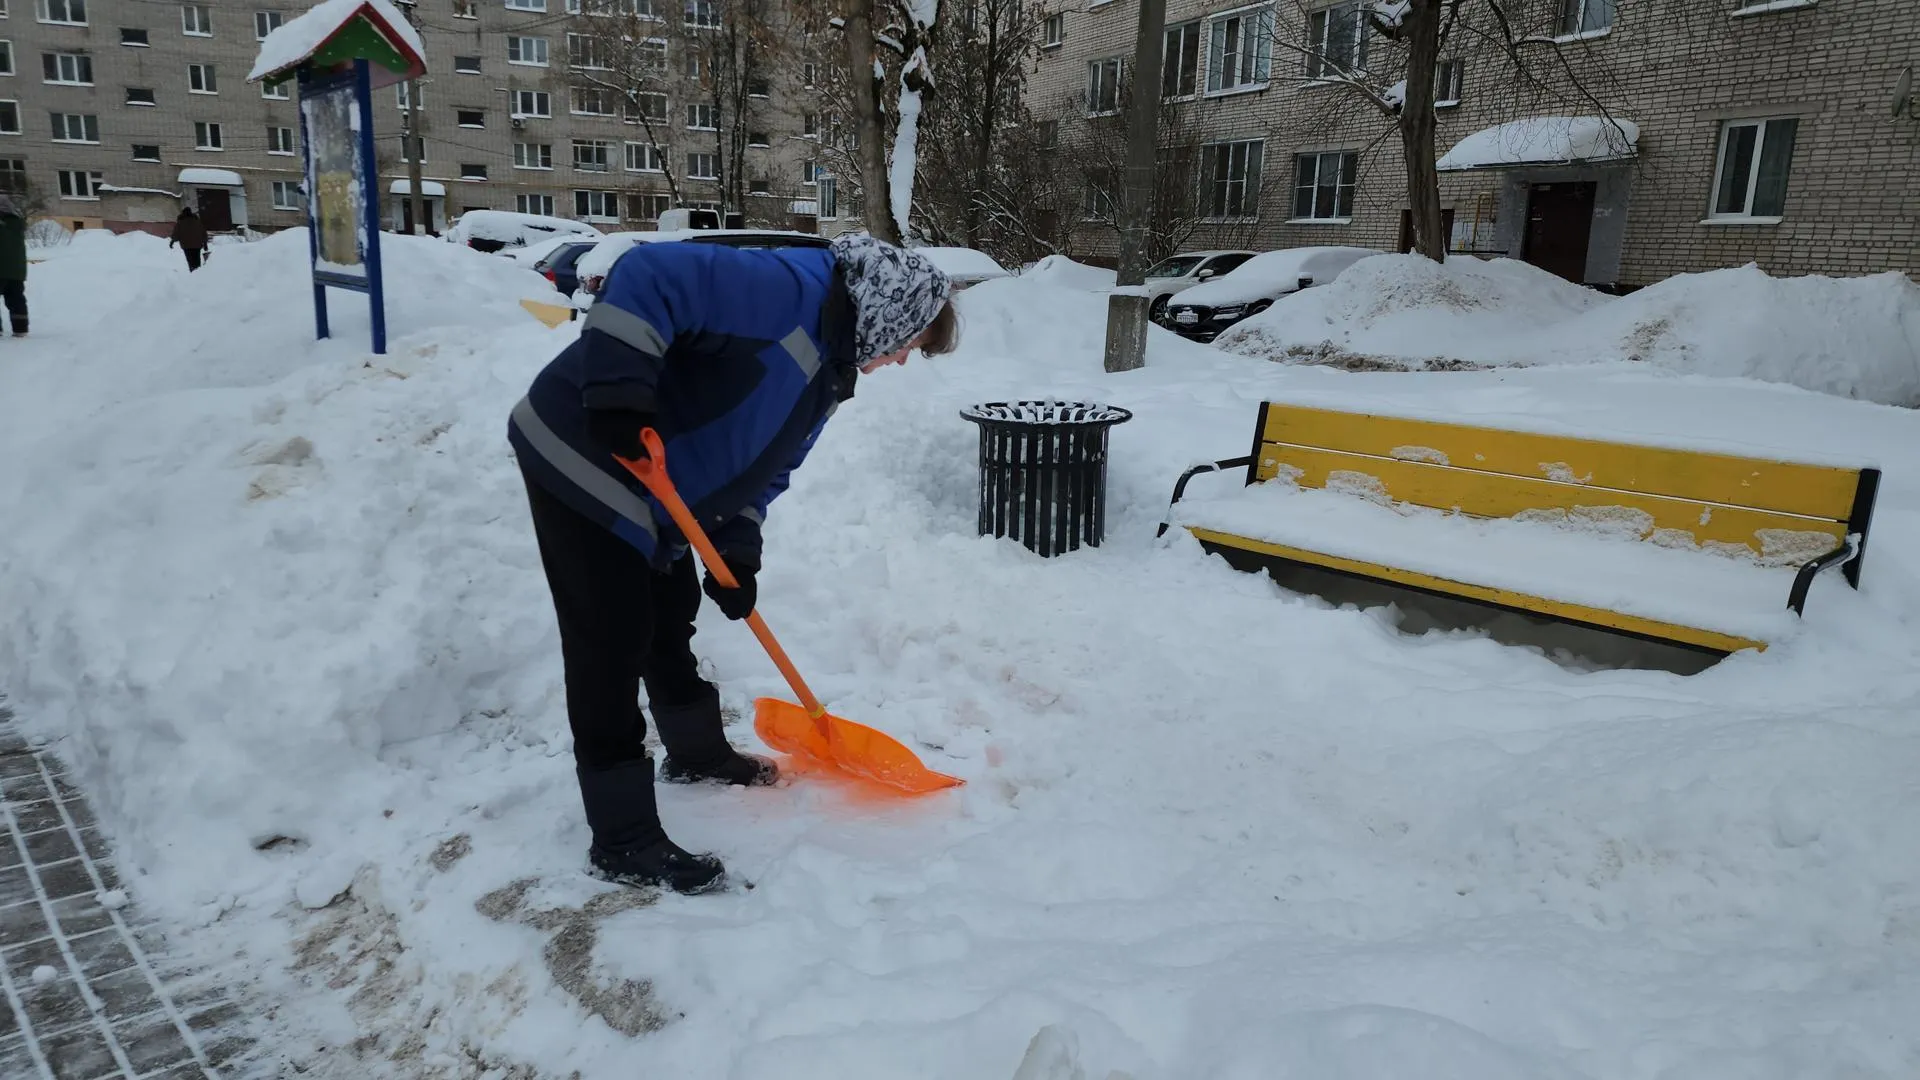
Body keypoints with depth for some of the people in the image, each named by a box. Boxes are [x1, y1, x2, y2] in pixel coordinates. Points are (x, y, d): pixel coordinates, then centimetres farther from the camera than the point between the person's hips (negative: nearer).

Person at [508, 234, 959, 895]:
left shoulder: (829, 369, 9)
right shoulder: (785, 290, -22)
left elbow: (760, 466, 11)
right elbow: (648, 276, -30)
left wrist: (738, 552, -1)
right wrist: (620, 391, -37)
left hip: (651, 488, 10)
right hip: (581, 460, -10)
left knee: (670, 620, 22)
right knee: (613, 643, -7)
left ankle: (696, 753, 44)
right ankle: (622, 840, 2)